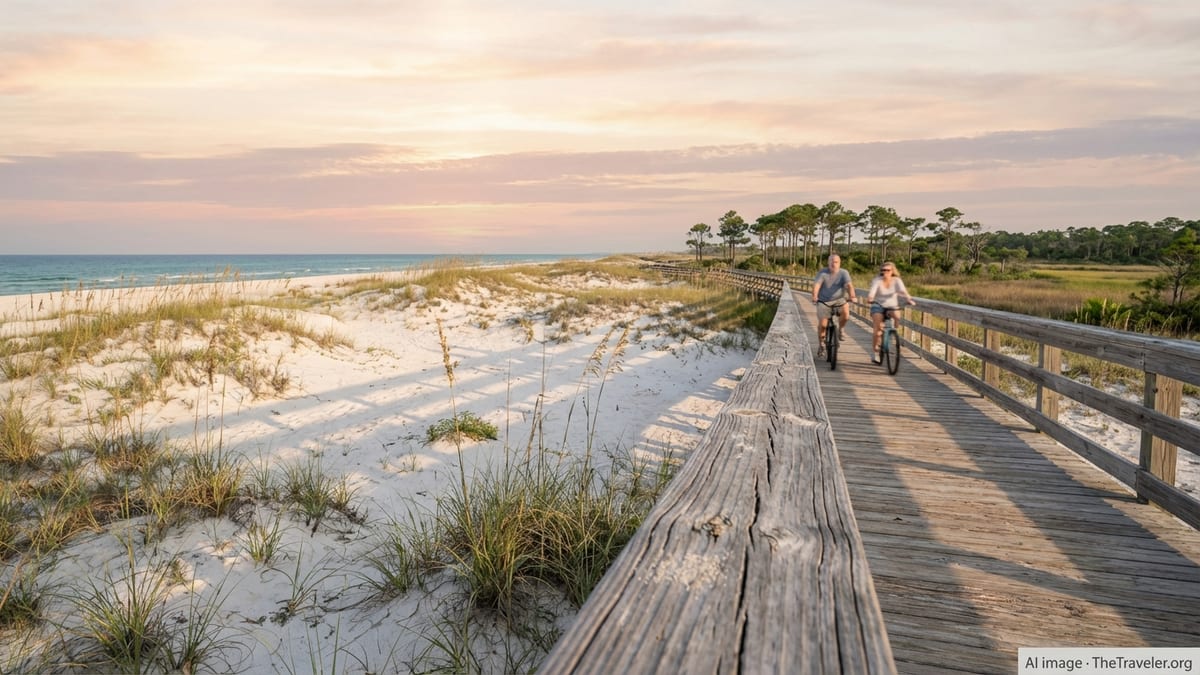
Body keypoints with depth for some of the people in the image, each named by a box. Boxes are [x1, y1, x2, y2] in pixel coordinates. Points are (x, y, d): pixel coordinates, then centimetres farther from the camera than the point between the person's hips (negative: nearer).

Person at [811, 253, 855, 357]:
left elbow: (849, 285, -20)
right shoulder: (822, 273, -5)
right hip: (824, 302, 0)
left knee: (845, 311, -30)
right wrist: (814, 296, -39)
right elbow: (816, 285, -19)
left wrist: (852, 296, -39)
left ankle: (841, 328, 0)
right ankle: (821, 344, 15)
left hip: (839, 300, 0)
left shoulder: (843, 273, -4)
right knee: (822, 324, -9)